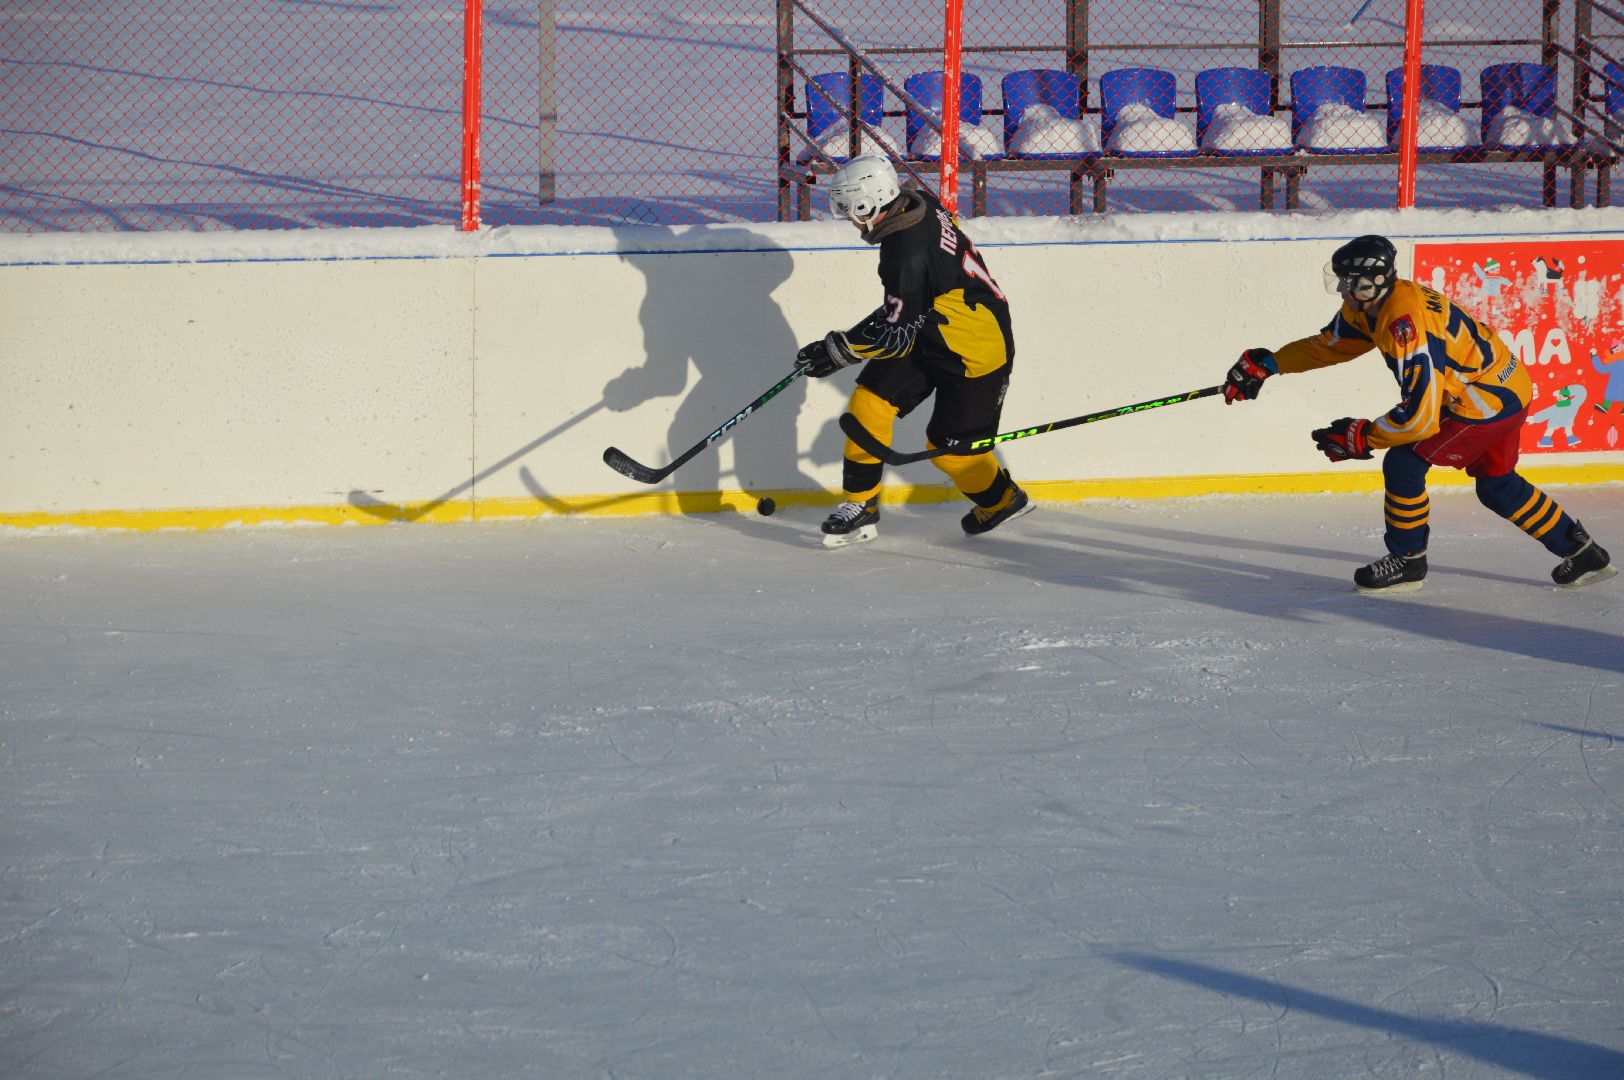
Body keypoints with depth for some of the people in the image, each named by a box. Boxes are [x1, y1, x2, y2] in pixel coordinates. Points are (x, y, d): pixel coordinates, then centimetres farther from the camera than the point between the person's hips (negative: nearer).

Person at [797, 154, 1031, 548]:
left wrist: (836, 349, -20)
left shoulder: (909, 254, -33)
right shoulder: (918, 203, -7)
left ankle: (1002, 500, 30)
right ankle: (860, 508, 5)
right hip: (930, 333, 9)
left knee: (950, 447, 2)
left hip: (976, 352, -9)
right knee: (869, 401, -1)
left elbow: (896, 334, -27)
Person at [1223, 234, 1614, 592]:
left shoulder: (1405, 320, -29)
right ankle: (1582, 552, 31)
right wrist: (1267, 364, 8)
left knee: (1404, 463, -8)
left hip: (1488, 398, -10)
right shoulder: (1369, 306, 0)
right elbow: (1329, 343, 17)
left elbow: (1420, 412, -29)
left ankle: (1407, 560, 6)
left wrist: (1362, 437, -18)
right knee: (1496, 485, 22)